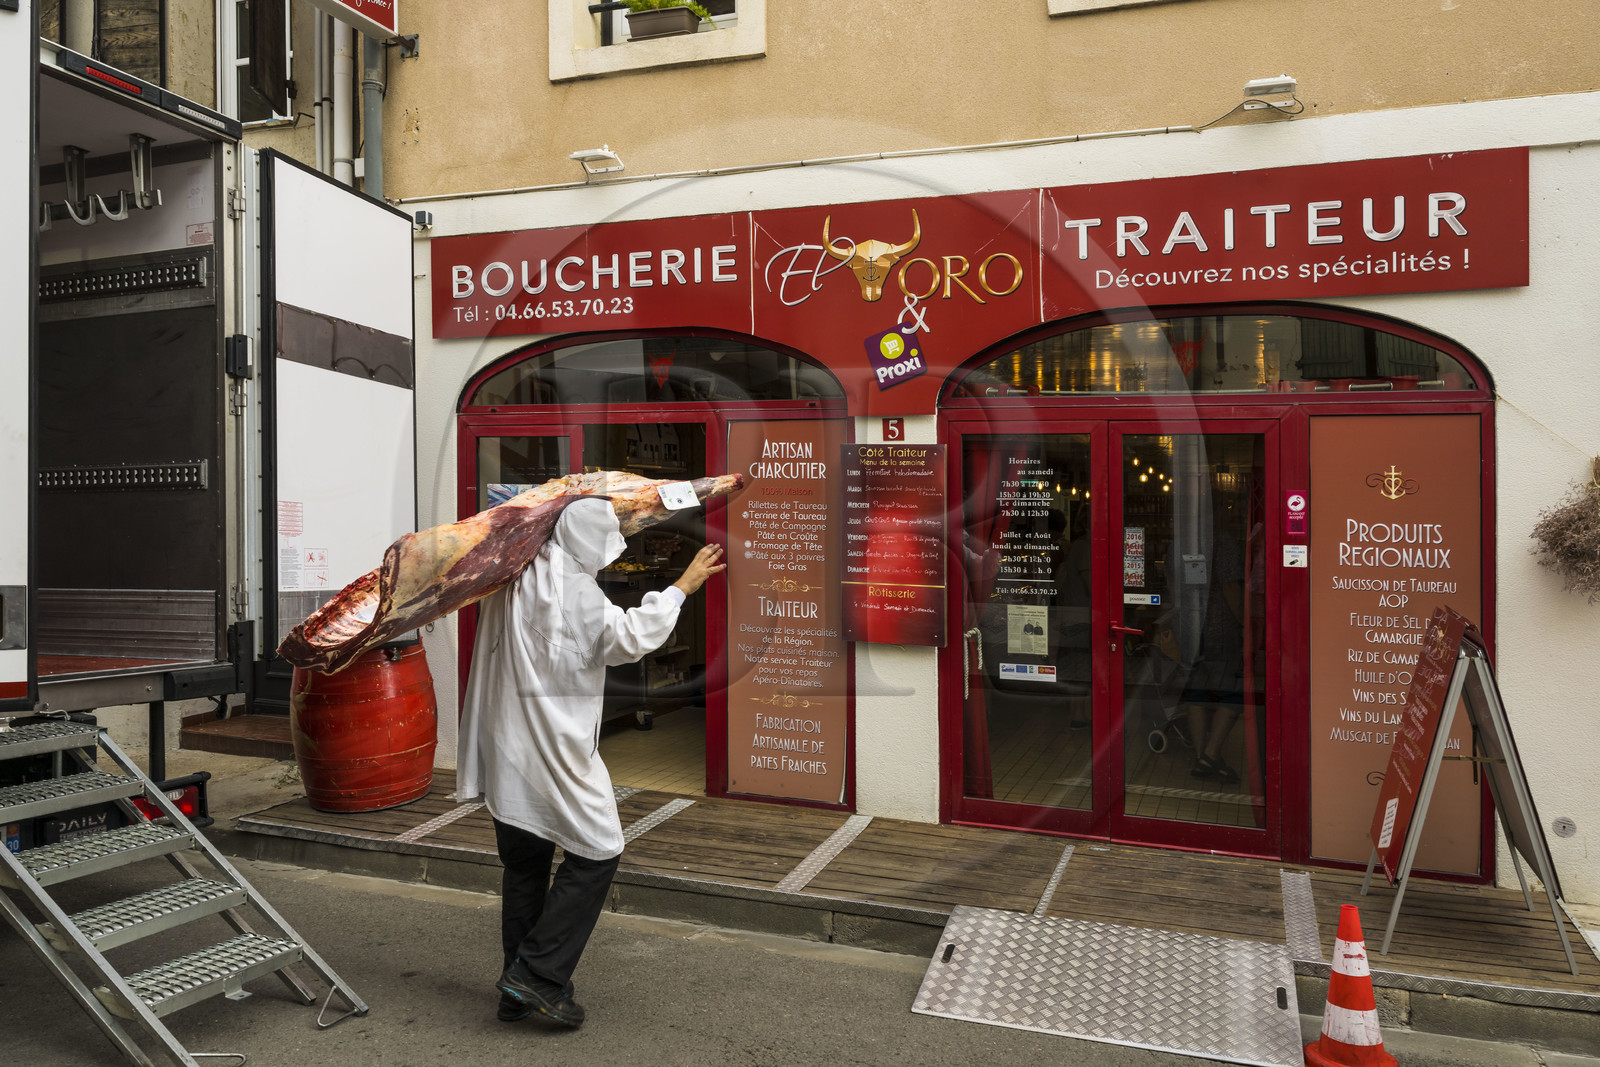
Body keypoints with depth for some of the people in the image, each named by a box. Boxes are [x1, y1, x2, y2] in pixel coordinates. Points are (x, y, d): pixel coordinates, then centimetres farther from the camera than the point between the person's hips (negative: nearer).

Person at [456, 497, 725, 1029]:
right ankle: (538, 973, 1)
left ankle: (519, 993, 24)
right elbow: (632, 636, -15)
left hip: (506, 747, 8)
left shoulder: (511, 576, 7)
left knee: (524, 864, 16)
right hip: (553, 750, -8)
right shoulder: (573, 587, -15)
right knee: (595, 854, 3)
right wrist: (683, 585, -7)